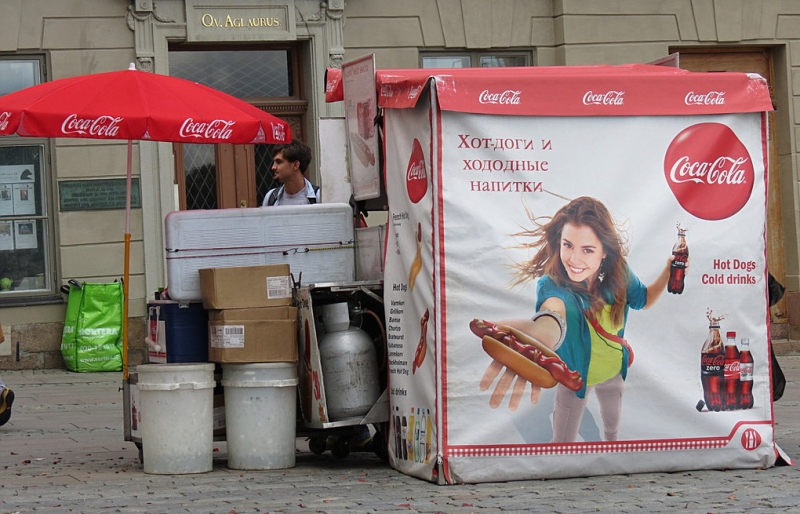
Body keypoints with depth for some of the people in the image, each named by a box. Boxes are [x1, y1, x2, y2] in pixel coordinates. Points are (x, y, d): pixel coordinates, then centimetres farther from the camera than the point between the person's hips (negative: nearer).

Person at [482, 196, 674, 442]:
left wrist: (668, 273, -23)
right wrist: (538, 331, -91)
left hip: (614, 371, 4)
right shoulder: (553, 285, -38)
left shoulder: (617, 274, -23)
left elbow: (643, 299, 0)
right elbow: (554, 311, -64)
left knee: (613, 426, 30)